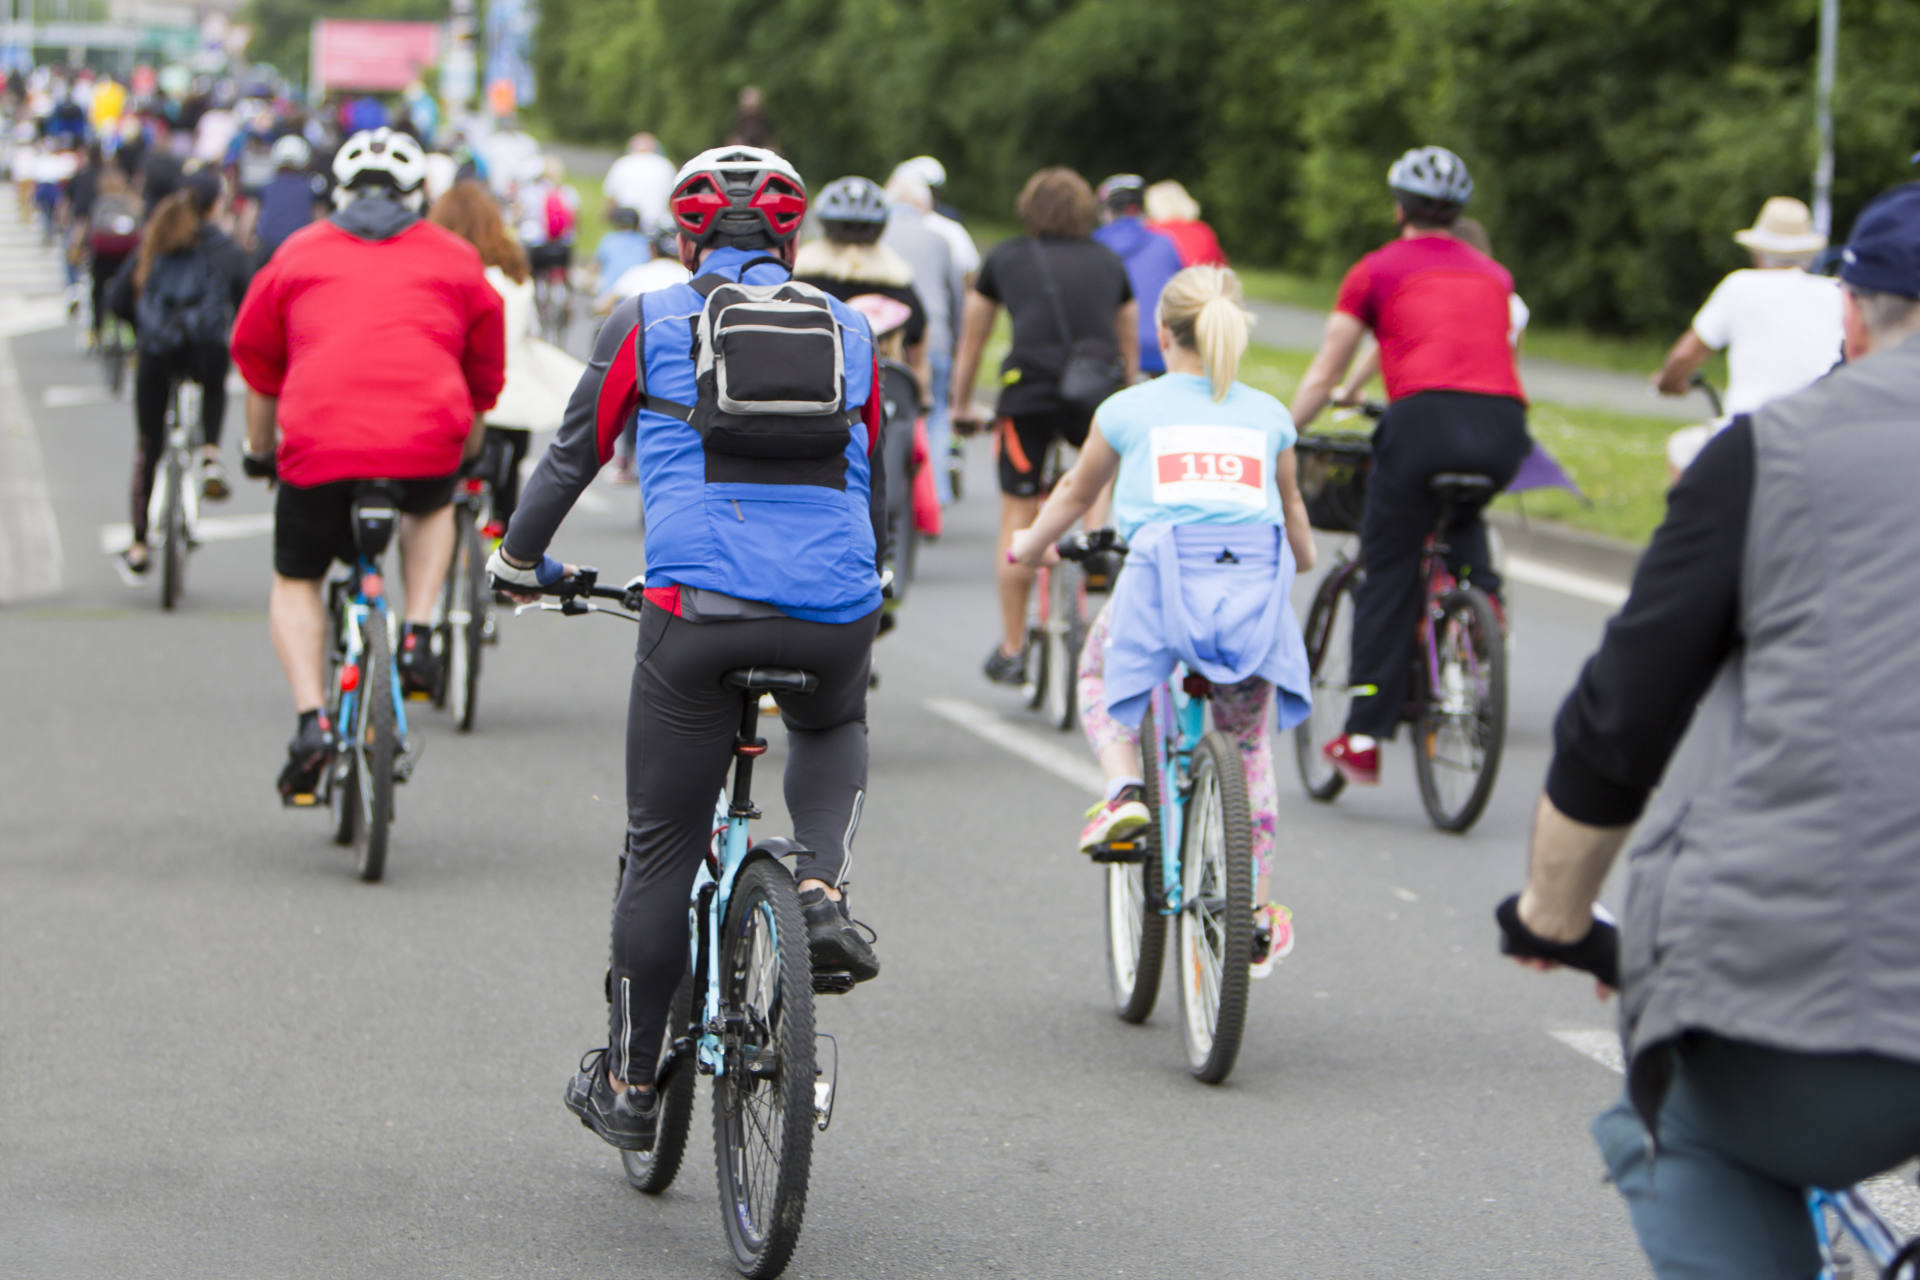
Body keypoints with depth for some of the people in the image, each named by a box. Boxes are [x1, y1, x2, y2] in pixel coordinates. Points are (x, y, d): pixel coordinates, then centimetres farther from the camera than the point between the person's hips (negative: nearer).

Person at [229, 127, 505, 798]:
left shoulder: (298, 253, 20)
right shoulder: (455, 258, 22)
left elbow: (257, 364, 28)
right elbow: (484, 373, 31)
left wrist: (260, 451, 43)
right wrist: (466, 451, 47)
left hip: (321, 441, -1)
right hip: (427, 444, 1)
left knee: (295, 583, 21)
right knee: (434, 508, 36)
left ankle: (311, 722, 0)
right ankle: (417, 637, 14)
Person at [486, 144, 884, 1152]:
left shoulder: (649, 321, 11)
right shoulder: (848, 331, 18)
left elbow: (572, 455, 18)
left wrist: (519, 559, 35)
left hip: (697, 607, -2)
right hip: (833, 614, 2)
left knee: (663, 849, 11)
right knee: (833, 731, 36)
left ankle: (628, 1085, 19)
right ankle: (823, 890, 8)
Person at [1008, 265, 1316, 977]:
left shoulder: (1129, 409, 16)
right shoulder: (1268, 415, 21)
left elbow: (1076, 493, 33)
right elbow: (1290, 507, 38)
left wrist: (1031, 545, 53)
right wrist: (1303, 559, 61)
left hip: (1164, 575, -2)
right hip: (1258, 582, 2)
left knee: (1098, 671, 31)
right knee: (1248, 744, 23)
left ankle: (1122, 789, 6)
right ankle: (1257, 915, 24)